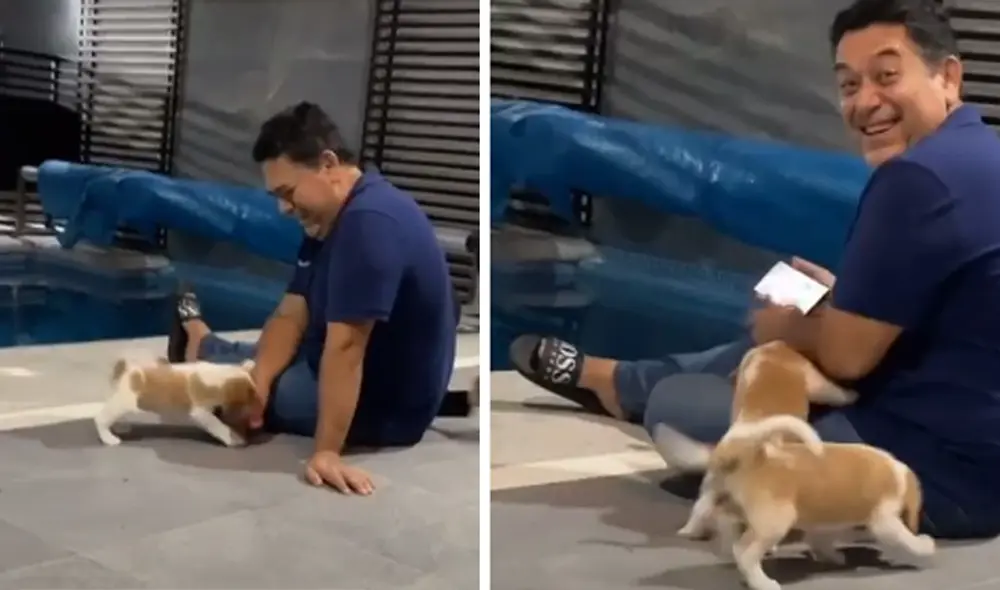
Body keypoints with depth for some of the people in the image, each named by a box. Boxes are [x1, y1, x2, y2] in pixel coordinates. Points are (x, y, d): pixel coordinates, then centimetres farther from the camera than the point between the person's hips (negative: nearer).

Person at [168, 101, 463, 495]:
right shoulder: (327, 220, 4)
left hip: (381, 408, -8)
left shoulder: (369, 222, -30)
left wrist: (327, 451, -31)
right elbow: (291, 317, 1)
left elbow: (345, 346, -32)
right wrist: (257, 383, -15)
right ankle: (199, 340, 51)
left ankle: (199, 343, 39)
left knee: (218, 368, 9)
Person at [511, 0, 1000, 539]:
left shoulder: (919, 177, -26)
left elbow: (845, 354, -21)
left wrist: (784, 327, -1)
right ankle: (612, 381, 46)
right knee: (768, 346, 26)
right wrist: (842, 296, 9)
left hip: (942, 469, -9)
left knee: (675, 406, 3)